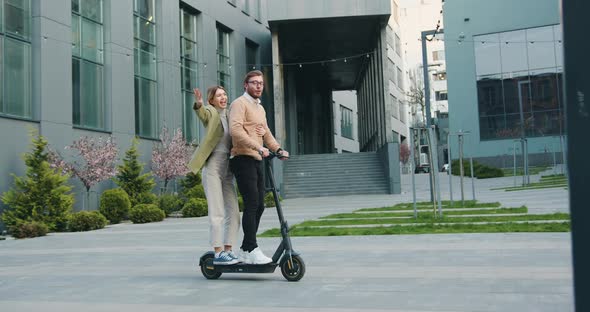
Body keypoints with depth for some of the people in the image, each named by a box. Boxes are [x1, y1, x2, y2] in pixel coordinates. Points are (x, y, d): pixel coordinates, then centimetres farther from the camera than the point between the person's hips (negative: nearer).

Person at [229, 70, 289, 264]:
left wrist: (278, 149, 7)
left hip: (257, 161, 9)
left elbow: (266, 133, 25)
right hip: (243, 159, -9)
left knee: (259, 206, 7)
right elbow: (235, 130, -20)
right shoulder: (239, 104, -5)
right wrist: (258, 147, -28)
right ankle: (252, 250, -12)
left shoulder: (260, 108, 24)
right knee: (251, 204, -14)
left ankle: (245, 251, 14)